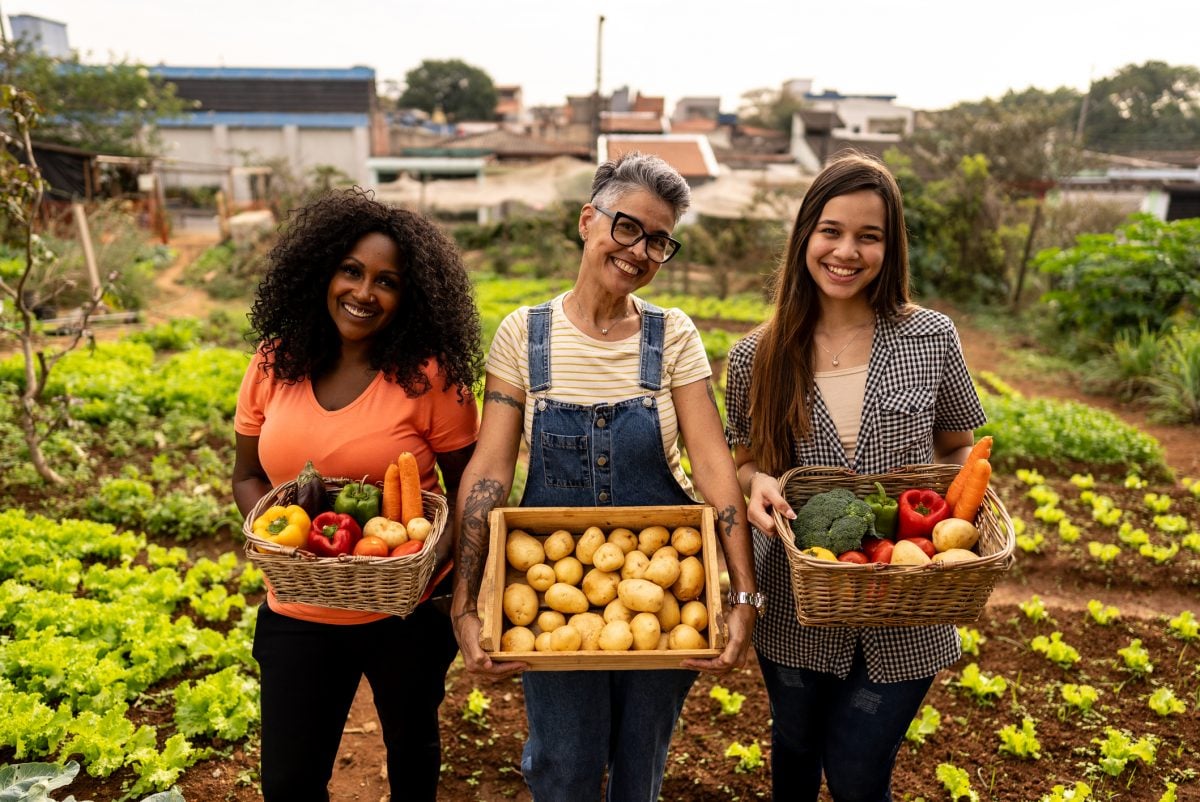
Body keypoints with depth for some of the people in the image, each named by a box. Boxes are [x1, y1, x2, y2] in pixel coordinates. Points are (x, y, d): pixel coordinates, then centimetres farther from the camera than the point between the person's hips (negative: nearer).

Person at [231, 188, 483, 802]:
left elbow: (467, 488, -6)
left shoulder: (430, 376, -14)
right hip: (297, 615, 2)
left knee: (411, 747, 23)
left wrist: (439, 554, -23)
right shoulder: (275, 363, -3)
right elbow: (248, 477, 7)